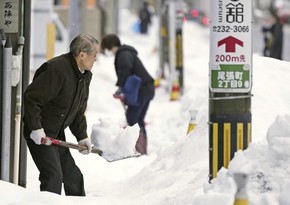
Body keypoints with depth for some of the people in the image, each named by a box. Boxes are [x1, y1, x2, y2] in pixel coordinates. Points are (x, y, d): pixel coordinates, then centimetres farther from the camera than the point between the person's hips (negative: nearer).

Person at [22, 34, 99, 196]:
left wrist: (82, 136, 8)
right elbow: (31, 97, -26)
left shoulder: (85, 76, 8)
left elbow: (79, 111, 17)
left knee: (73, 176, 13)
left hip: (57, 134, 9)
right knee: (53, 176, -17)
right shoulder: (56, 70, -23)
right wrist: (36, 128, -28)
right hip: (40, 134, -9)